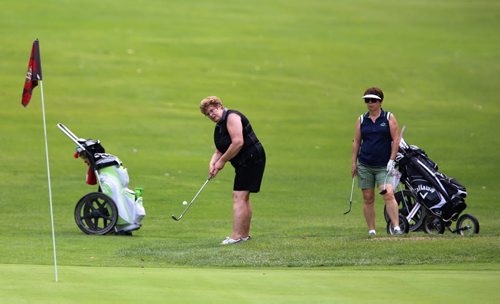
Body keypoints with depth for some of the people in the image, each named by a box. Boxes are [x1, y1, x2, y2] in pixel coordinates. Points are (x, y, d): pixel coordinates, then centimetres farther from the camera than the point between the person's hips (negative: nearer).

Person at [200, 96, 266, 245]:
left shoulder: (231, 117, -15)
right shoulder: (219, 126, 16)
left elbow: (238, 143, -25)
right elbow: (219, 150, 14)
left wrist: (222, 161, -16)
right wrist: (212, 163, -8)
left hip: (251, 158, -11)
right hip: (244, 162, 11)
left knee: (239, 196, -14)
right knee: (244, 197, 16)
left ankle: (236, 236, -18)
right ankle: (245, 234, 25)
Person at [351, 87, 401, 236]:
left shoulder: (389, 118, 2)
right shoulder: (361, 120, 9)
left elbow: (395, 140, -1)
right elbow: (356, 142, 11)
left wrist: (391, 160, -9)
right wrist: (354, 163, 6)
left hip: (384, 166, -3)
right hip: (364, 166, 3)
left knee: (389, 195, -18)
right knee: (368, 199, 3)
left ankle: (396, 227, -22)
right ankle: (371, 230, 11)